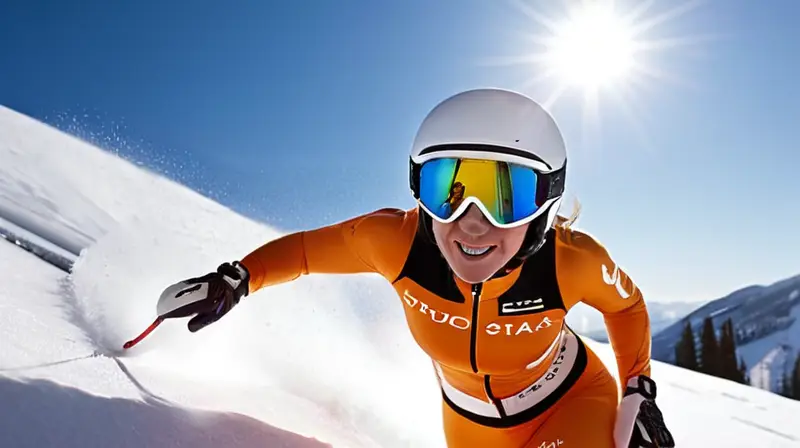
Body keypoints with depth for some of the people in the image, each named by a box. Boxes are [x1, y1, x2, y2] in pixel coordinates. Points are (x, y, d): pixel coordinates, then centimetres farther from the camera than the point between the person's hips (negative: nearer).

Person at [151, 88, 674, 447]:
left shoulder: (572, 261, -33)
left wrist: (639, 393, -11)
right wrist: (234, 281, -22)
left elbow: (627, 304, -8)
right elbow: (310, 248, -12)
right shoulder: (396, 241, -33)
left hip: (572, 402, -1)